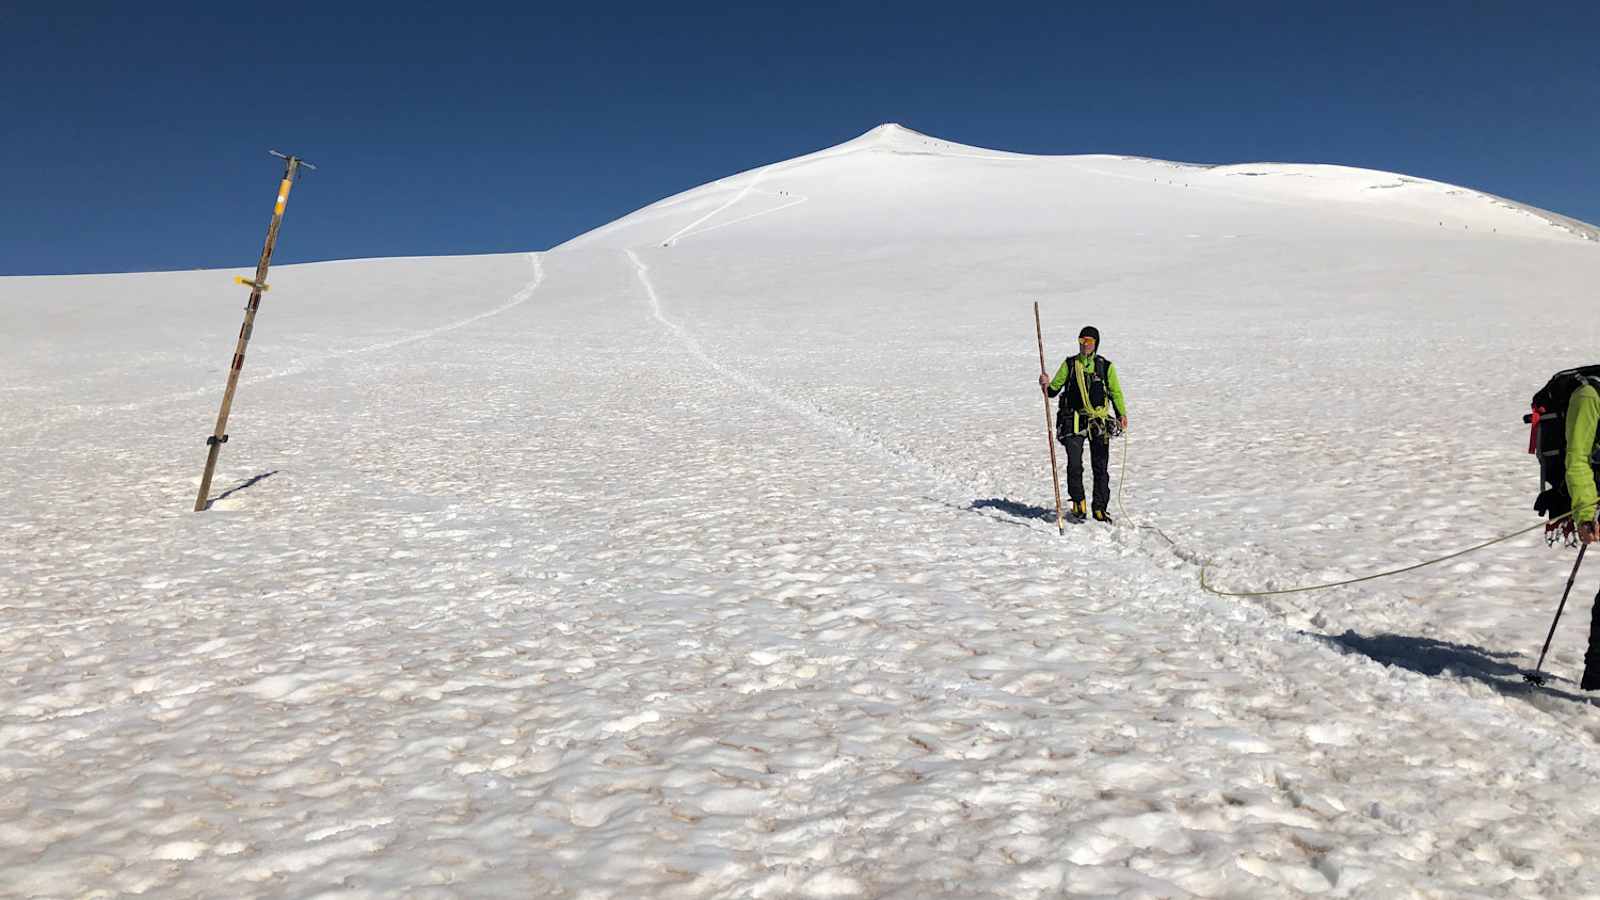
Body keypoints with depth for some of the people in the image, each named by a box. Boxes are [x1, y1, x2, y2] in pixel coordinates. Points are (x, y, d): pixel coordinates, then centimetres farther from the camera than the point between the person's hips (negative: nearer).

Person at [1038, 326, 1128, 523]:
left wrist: (1122, 414, -3)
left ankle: (1100, 508, 13)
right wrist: (1046, 385, -17)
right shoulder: (1069, 364, 7)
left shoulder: (1105, 366, 7)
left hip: (1099, 422, 1)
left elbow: (1115, 392, 10)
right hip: (1075, 421, -1)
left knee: (1101, 467, 4)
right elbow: (1054, 389, 6)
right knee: (1074, 465, -11)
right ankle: (1078, 503, 7)